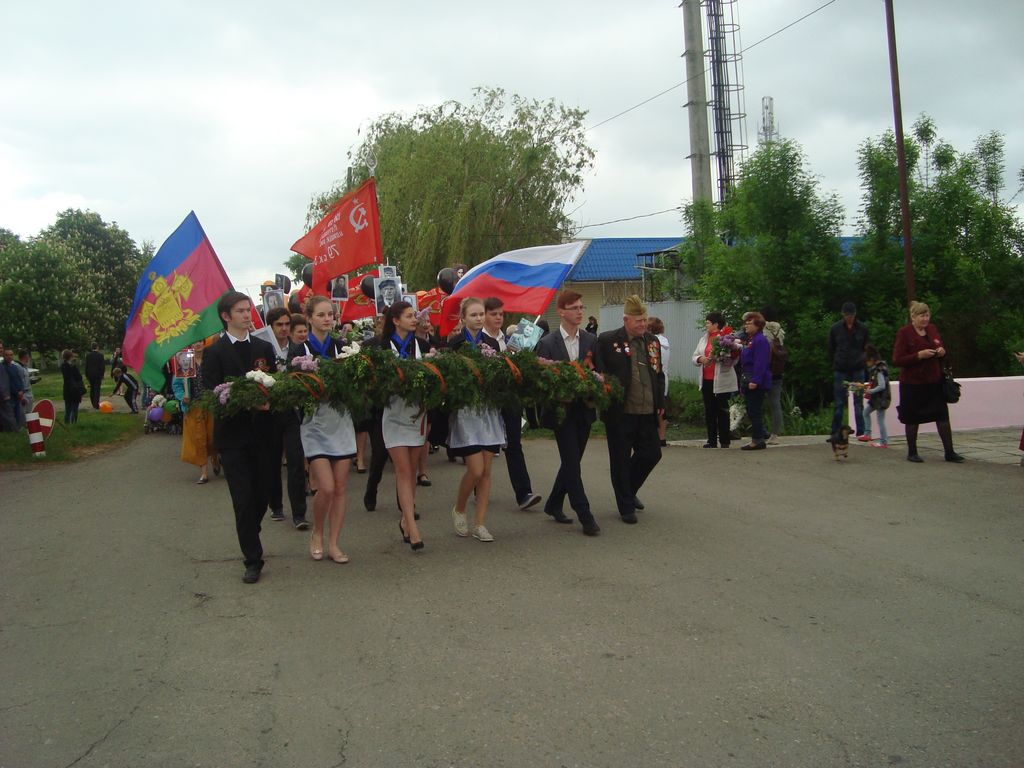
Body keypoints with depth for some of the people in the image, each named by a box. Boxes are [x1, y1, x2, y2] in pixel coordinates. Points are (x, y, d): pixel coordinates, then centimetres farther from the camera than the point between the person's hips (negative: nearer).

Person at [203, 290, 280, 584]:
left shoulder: (264, 348, 9)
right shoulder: (214, 352, -3)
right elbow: (212, 394, -10)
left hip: (262, 432, 4)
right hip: (232, 435, -3)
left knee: (263, 494, 9)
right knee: (243, 500, -3)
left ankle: (249, 536, 36)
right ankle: (253, 559, 6)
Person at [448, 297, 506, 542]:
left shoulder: (491, 343, 10)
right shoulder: (455, 343, -3)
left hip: (489, 410, 5)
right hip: (465, 410, -4)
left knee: (486, 470, 4)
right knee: (476, 469, -8)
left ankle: (480, 524, 12)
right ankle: (459, 510, 19)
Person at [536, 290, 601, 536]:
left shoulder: (591, 340, 6)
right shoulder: (547, 343, -5)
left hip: (584, 411, 5)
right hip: (562, 411, -4)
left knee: (571, 462, 13)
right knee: (572, 463, -6)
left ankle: (554, 504, 30)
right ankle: (585, 516, -2)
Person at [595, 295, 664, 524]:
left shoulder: (652, 341, 10)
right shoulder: (607, 341, -8)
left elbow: (659, 374, 17)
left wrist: (660, 403, 11)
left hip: (647, 412, 6)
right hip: (620, 413, -5)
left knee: (651, 454, 10)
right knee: (621, 460, 4)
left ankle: (629, 490, 36)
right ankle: (626, 507, 18)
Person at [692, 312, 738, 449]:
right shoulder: (704, 339, 15)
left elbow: (733, 359, -14)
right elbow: (694, 357, 14)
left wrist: (717, 358, -26)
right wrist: (701, 359, -7)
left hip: (721, 381, -6)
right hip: (706, 380, 6)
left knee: (722, 411, 0)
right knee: (709, 411, 8)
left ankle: (724, 441, 9)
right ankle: (712, 440, 13)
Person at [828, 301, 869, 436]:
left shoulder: (862, 328, 1)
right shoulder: (835, 329, 1)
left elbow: (866, 348, 11)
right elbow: (831, 350, 9)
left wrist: (861, 361, 5)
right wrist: (835, 363, 8)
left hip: (858, 369, 0)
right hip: (840, 370, 0)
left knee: (858, 402, -1)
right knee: (839, 403, 1)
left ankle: (861, 432, 2)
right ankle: (835, 433, 7)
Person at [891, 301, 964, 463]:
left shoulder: (932, 330, 9)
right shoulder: (904, 333, -9)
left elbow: (941, 349, 24)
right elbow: (897, 360, -13)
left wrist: (942, 351, 0)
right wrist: (919, 355, -22)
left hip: (934, 381, 5)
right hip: (912, 383, -5)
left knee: (942, 415, 2)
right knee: (912, 419, 4)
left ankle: (949, 452, 8)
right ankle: (912, 453, 17)